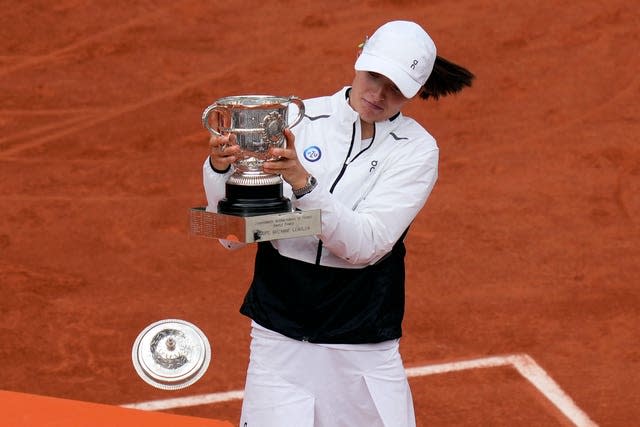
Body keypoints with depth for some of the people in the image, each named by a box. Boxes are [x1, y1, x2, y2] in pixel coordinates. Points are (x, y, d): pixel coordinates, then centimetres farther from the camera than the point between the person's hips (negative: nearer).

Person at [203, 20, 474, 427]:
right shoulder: (296, 120, -1)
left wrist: (303, 183, -31)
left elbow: (365, 244, -18)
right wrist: (220, 171, -23)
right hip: (279, 341, 1)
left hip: (365, 352, 0)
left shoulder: (416, 149, -4)